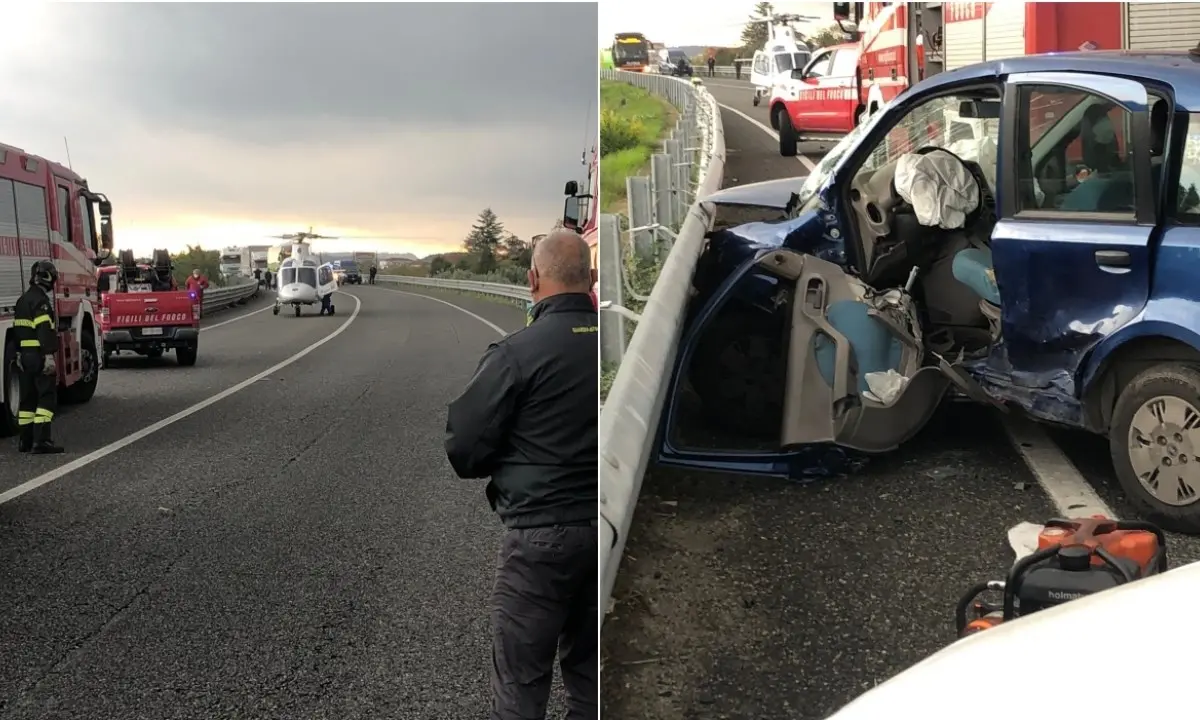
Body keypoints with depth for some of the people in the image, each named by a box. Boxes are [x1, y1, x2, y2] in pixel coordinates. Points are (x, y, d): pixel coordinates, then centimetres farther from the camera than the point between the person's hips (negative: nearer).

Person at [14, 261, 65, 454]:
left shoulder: (22, 300, 17)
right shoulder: (41, 300, -14)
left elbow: (18, 329, 21)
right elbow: (45, 329, -22)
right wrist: (49, 356, -25)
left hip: (25, 355, 10)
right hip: (39, 355, -10)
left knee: (28, 397, 13)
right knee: (47, 397, -9)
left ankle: (26, 441, 16)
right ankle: (41, 440, -16)